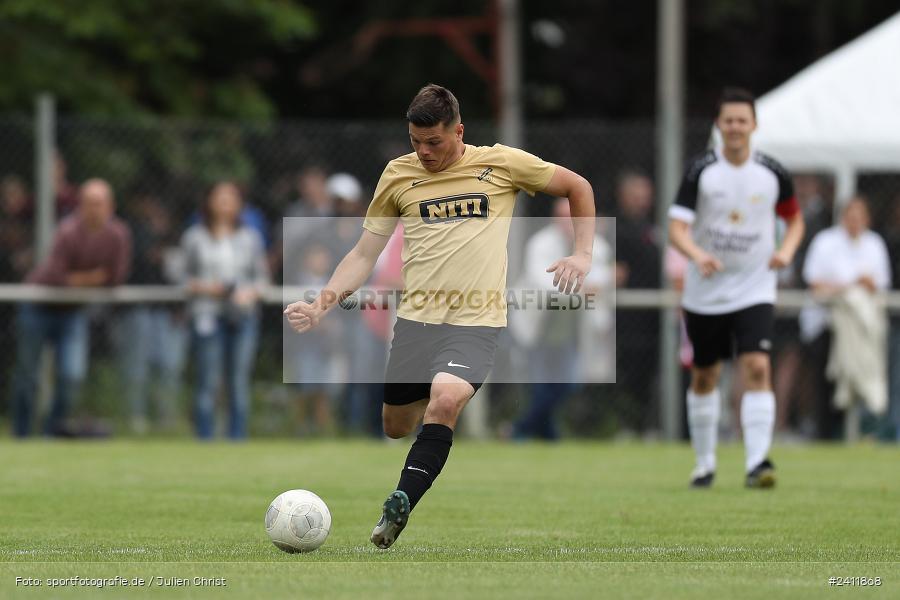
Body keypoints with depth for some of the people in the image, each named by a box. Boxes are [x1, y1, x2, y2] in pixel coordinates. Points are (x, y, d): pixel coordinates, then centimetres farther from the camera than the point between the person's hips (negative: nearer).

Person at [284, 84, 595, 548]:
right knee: (395, 427, 10)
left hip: (476, 322, -3)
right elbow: (363, 255, 12)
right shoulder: (398, 175, 8)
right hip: (416, 318, 4)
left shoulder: (501, 162, 3)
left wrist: (582, 253, 3)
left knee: (444, 401, -29)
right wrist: (321, 305, -2)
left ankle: (400, 507, -27)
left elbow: (577, 187, 15)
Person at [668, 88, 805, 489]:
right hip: (705, 292, 0)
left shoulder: (772, 173, -2)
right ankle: (705, 463, 27)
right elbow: (677, 227, -14)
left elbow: (795, 219, 15)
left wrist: (786, 250, -6)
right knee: (704, 377, 10)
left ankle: (757, 462, -23)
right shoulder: (701, 170, -7)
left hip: (754, 290, 0)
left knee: (757, 369, -18)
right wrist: (698, 255, -34)